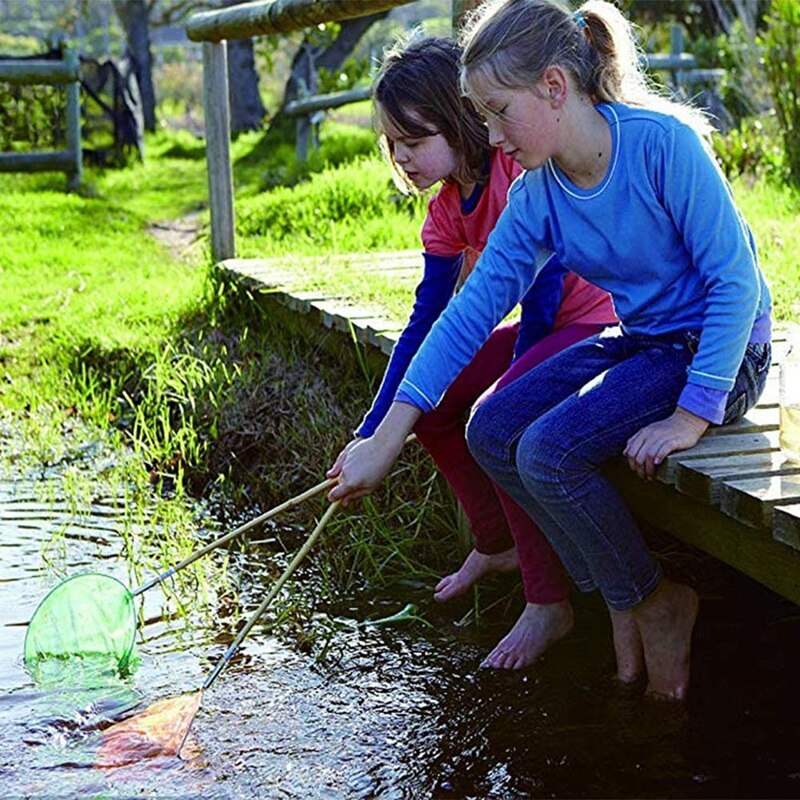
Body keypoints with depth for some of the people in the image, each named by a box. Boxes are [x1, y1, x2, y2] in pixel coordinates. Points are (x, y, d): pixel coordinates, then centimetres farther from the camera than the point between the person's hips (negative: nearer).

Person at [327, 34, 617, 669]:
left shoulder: (524, 168, -22)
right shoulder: (450, 210, 4)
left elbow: (541, 297, -22)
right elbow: (425, 322, 4)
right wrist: (370, 433, 0)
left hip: (606, 321, -9)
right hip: (550, 330, 9)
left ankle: (548, 605, -17)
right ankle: (497, 544, 21)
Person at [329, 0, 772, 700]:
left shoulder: (662, 142, -22)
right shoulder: (538, 196, -3)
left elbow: (736, 280, -21)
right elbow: (472, 310, -5)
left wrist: (692, 415, -25)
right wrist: (384, 442, -9)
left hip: (722, 353, -7)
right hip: (639, 343, 7)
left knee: (550, 451, -23)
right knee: (492, 433, -7)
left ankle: (660, 603, -1)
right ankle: (621, 597, 3)